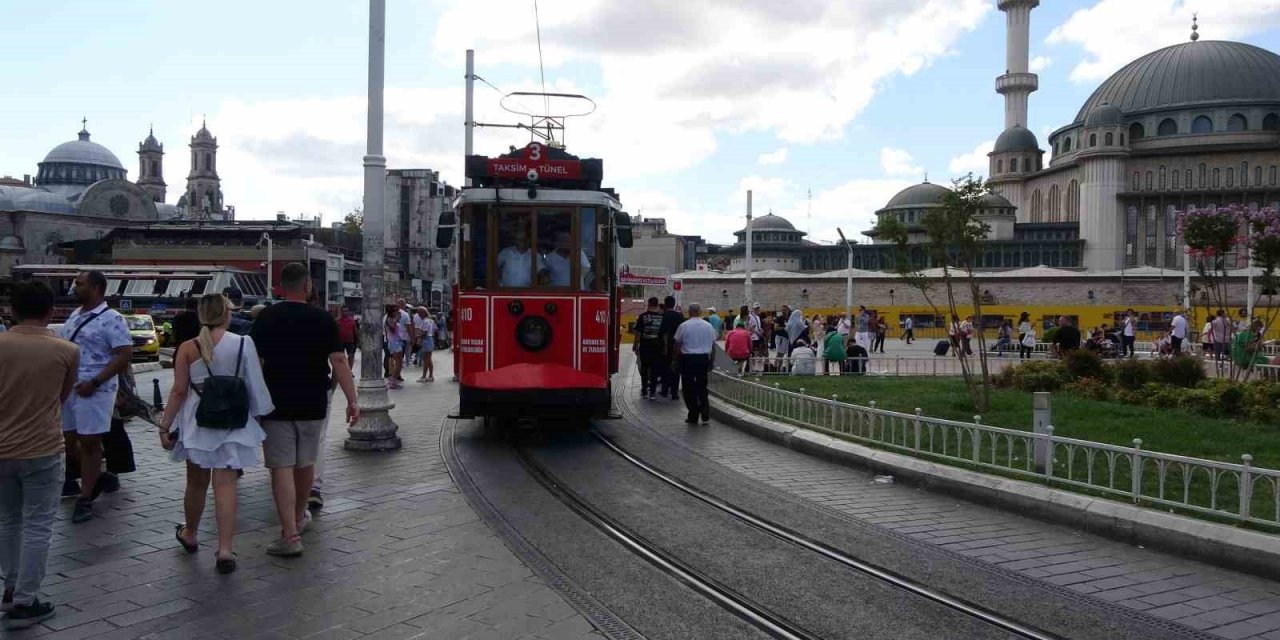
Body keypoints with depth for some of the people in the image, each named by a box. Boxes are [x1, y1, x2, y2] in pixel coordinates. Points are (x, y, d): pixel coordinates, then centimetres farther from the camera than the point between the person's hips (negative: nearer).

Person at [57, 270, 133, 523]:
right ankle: (96, 479, 32)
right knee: (68, 441, 14)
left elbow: (125, 355, -17)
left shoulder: (111, 319, -11)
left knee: (89, 444, 0)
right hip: (67, 388, 8)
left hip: (94, 391, -8)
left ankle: (85, 499, 9)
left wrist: (94, 382, -21)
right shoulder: (75, 315, 13)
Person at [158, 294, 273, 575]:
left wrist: (165, 426, 1)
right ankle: (225, 549, -5)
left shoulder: (188, 348, -6)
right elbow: (254, 385, -4)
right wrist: (261, 412, 9)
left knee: (197, 482, 18)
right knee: (225, 484, 0)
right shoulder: (244, 343, -8)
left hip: (197, 423, 1)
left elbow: (179, 391, -6)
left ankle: (190, 534, 40)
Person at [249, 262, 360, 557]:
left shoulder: (265, 318, -1)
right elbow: (338, 361, -10)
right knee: (305, 463, 17)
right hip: (312, 405, 1)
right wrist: (352, 400, -10)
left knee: (281, 467, -3)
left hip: (275, 405, -1)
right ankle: (299, 518, 37)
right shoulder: (322, 319, -3)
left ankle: (290, 535, -10)